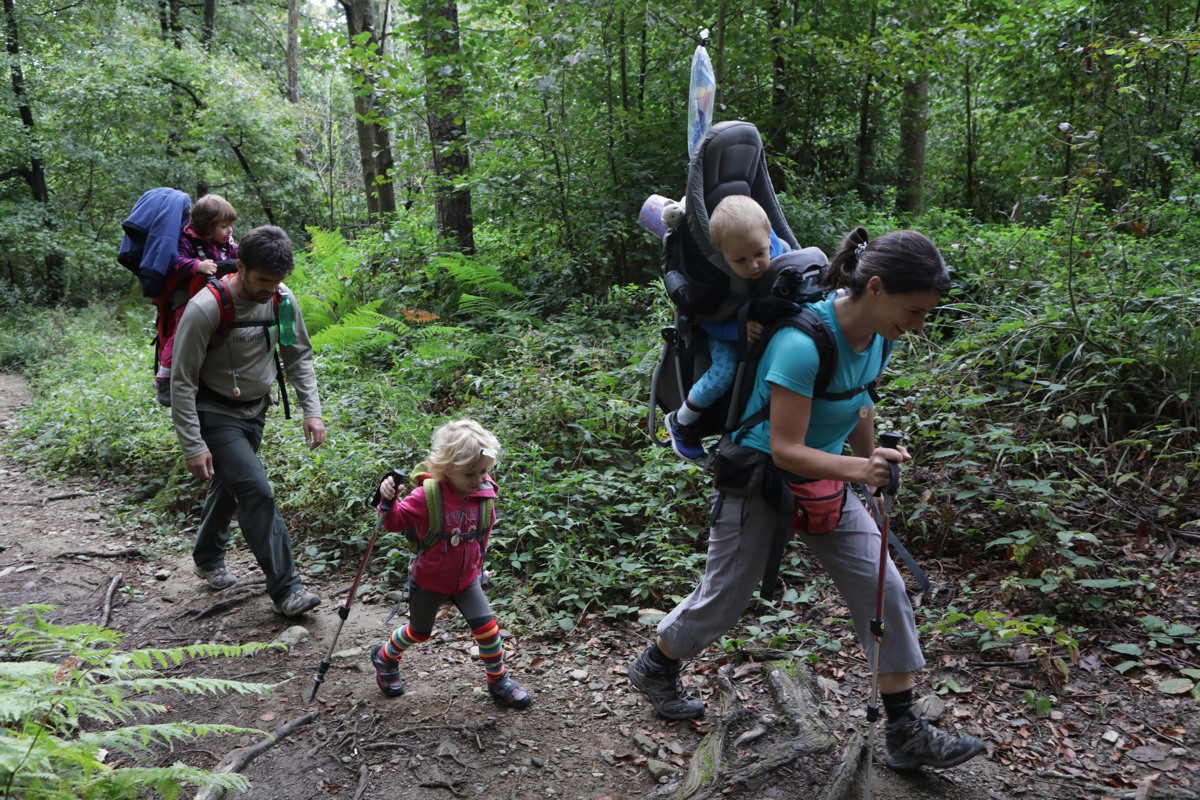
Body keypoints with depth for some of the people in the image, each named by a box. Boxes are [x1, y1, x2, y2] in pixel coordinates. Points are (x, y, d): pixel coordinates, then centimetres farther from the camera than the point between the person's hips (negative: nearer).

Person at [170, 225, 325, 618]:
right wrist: (193, 446, -22)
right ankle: (286, 589, -9)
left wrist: (312, 409, -6)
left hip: (255, 411, 6)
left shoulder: (281, 298, -9)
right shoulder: (206, 309, -26)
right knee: (257, 493, -16)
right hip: (215, 414, -6)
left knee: (230, 485, 22)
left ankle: (208, 559, 46)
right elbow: (182, 381, -20)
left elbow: (299, 356, 5)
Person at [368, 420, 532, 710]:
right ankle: (385, 657, 47)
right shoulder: (427, 496, -26)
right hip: (430, 580, -3)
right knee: (419, 632, 17)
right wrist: (388, 501, -39)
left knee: (487, 628, -3)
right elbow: (395, 521, -19)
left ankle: (498, 680, 20)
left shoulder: (484, 494, -12)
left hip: (467, 578, 3)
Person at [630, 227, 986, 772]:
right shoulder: (802, 343, -34)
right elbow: (785, 450, -31)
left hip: (823, 480, 7)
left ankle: (906, 735, 14)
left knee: (883, 589, 1)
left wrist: (869, 460, 22)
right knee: (724, 598, 10)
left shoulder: (877, 333, -8)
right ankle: (653, 667, 39)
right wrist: (856, 470, -43)